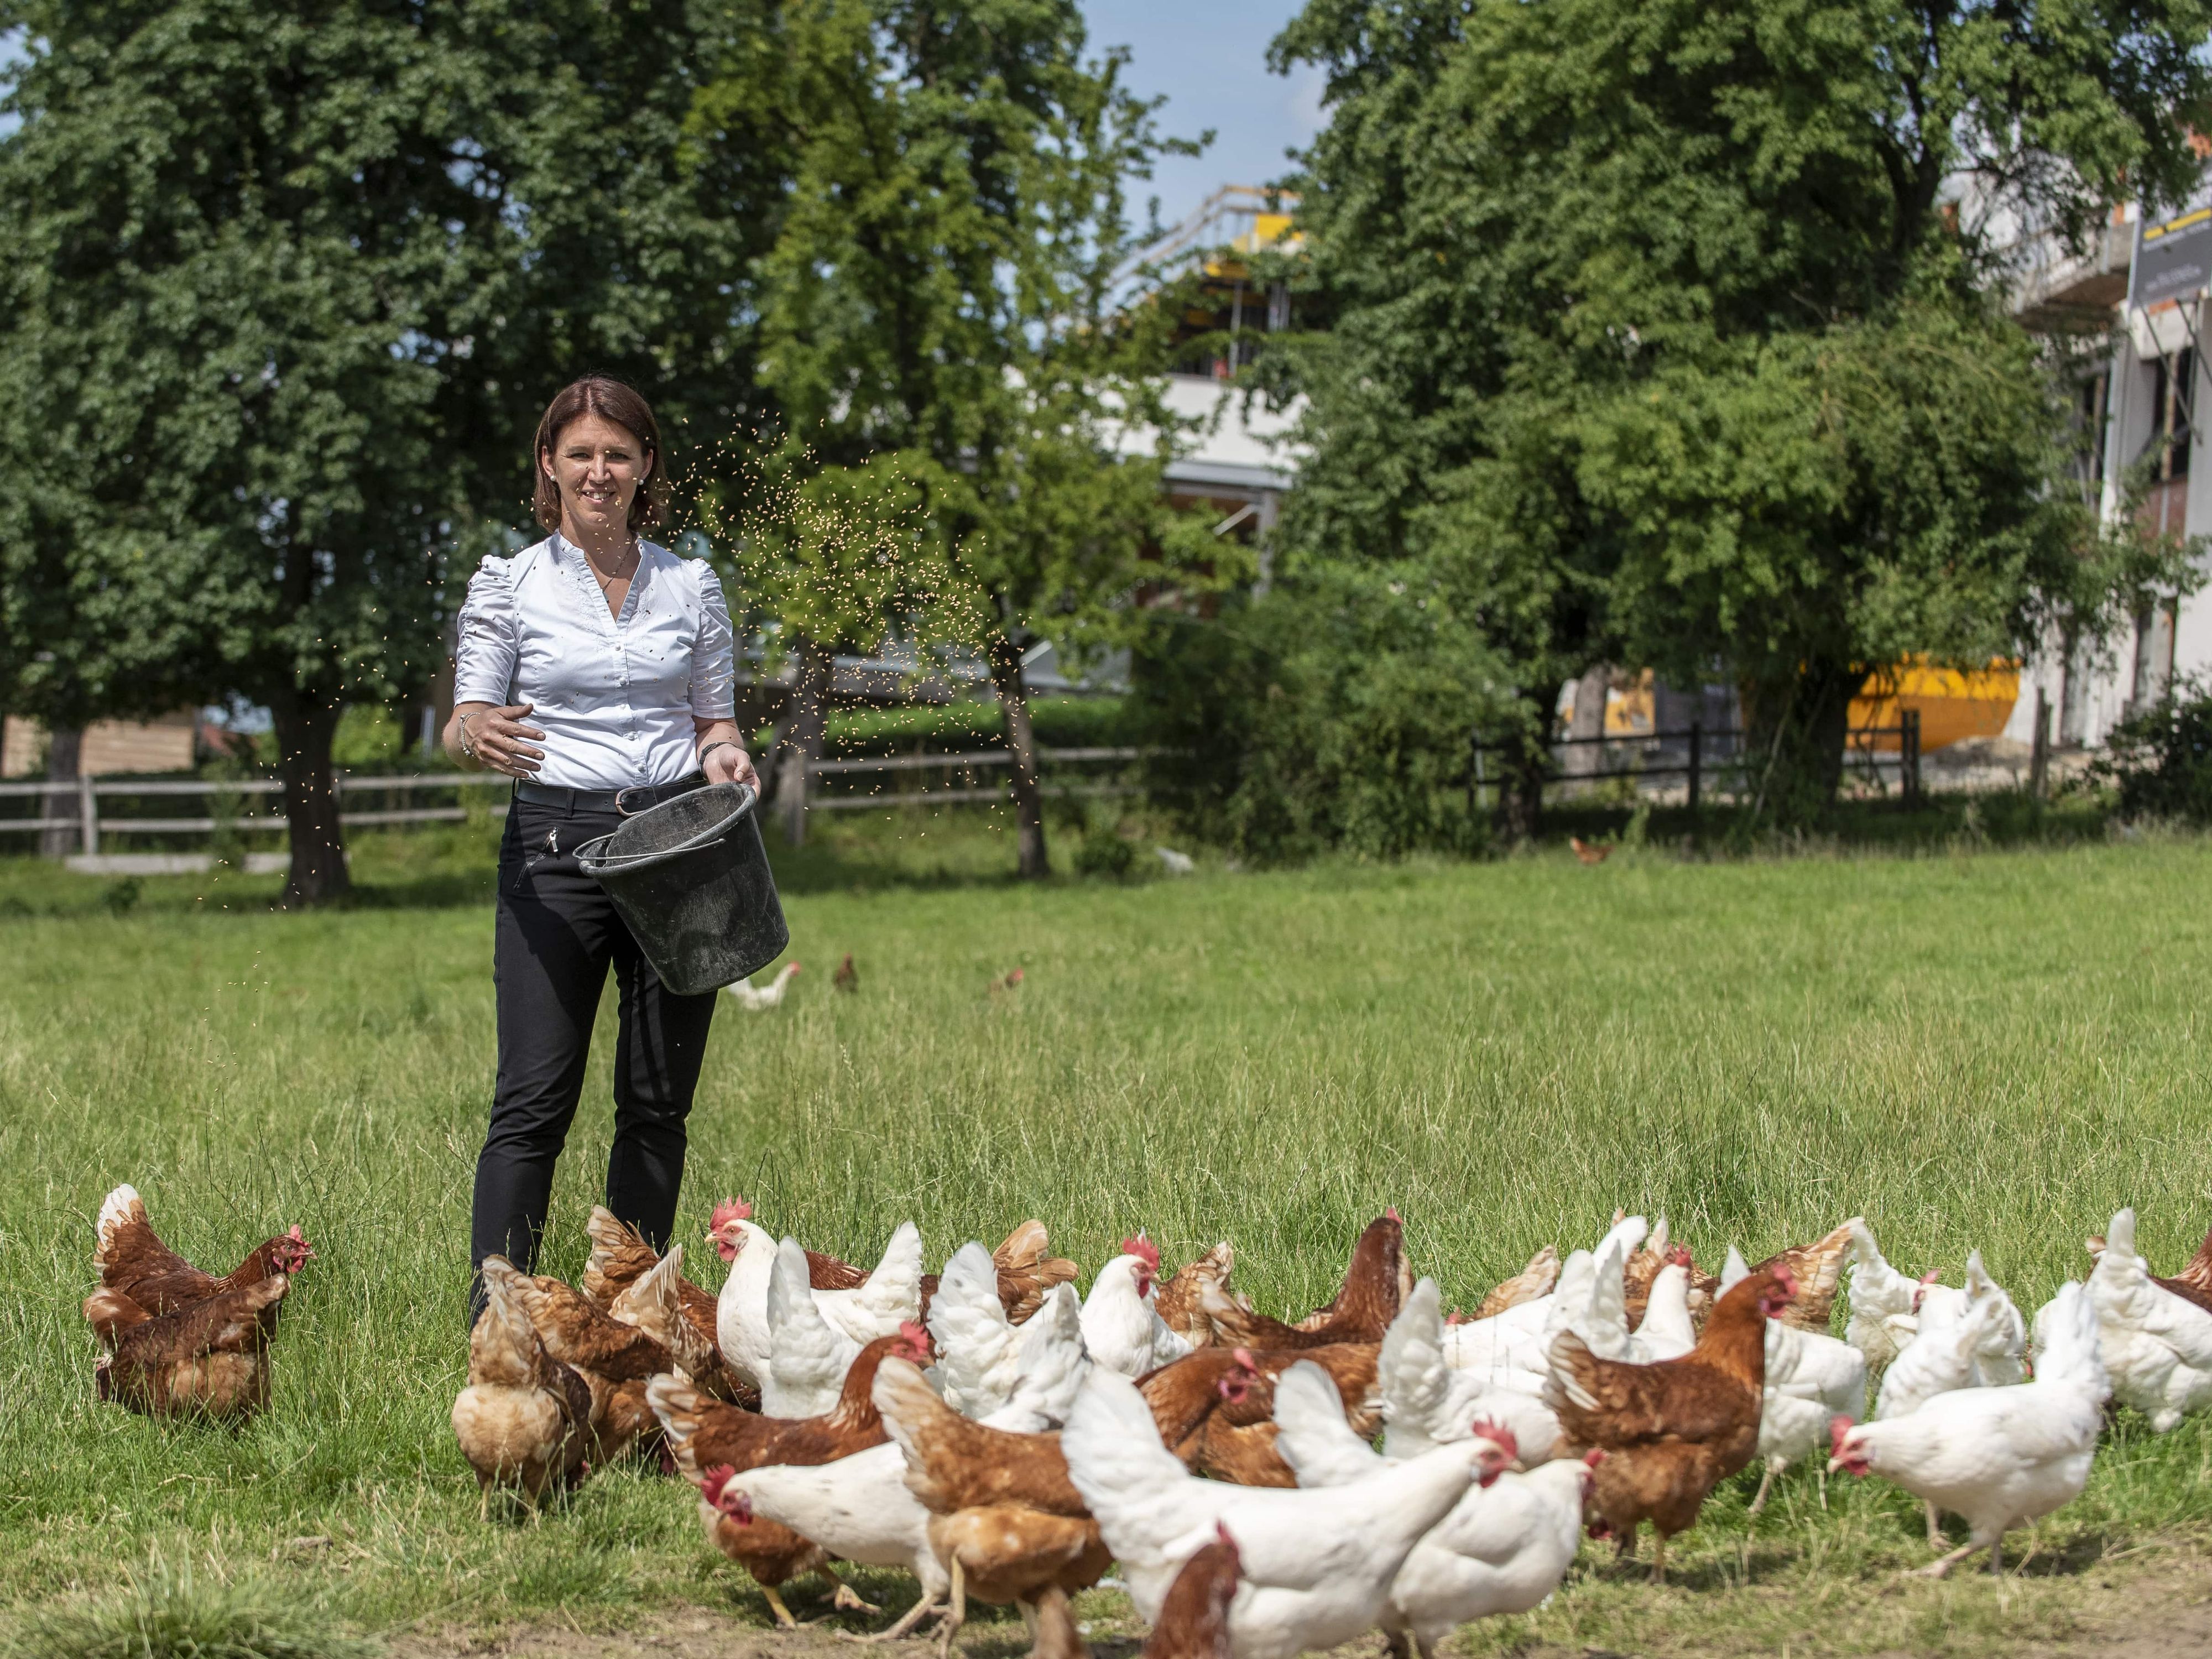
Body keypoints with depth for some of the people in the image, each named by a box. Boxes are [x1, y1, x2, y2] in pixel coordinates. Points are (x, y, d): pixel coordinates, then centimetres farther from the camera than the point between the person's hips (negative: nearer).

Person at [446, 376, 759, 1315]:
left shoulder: (691, 585, 11)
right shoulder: (508, 585, 4)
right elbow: (462, 728, 0)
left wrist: (724, 754, -6)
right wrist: (477, 737, -24)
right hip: (556, 841, -3)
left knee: (659, 1098, 4)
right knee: (535, 1097, -9)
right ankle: (494, 1318, -7)